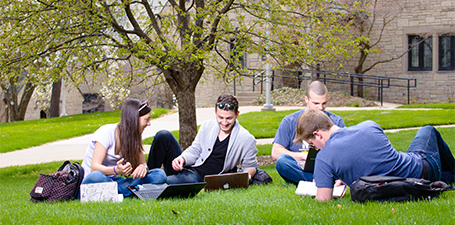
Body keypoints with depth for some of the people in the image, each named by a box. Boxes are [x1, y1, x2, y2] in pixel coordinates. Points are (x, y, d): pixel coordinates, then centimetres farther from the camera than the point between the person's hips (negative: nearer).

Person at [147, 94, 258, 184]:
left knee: (165, 183, -38)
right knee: (164, 135, -16)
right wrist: (182, 158, -10)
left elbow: (250, 166, 5)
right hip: (185, 167, 6)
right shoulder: (207, 126, 8)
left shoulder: (247, 139, -4)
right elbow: (194, 150, 13)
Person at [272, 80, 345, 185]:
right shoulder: (289, 121, 5)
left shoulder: (336, 121, 8)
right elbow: (275, 153, -2)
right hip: (298, 170, 0)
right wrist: (304, 156, -12)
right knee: (282, 161, -33)